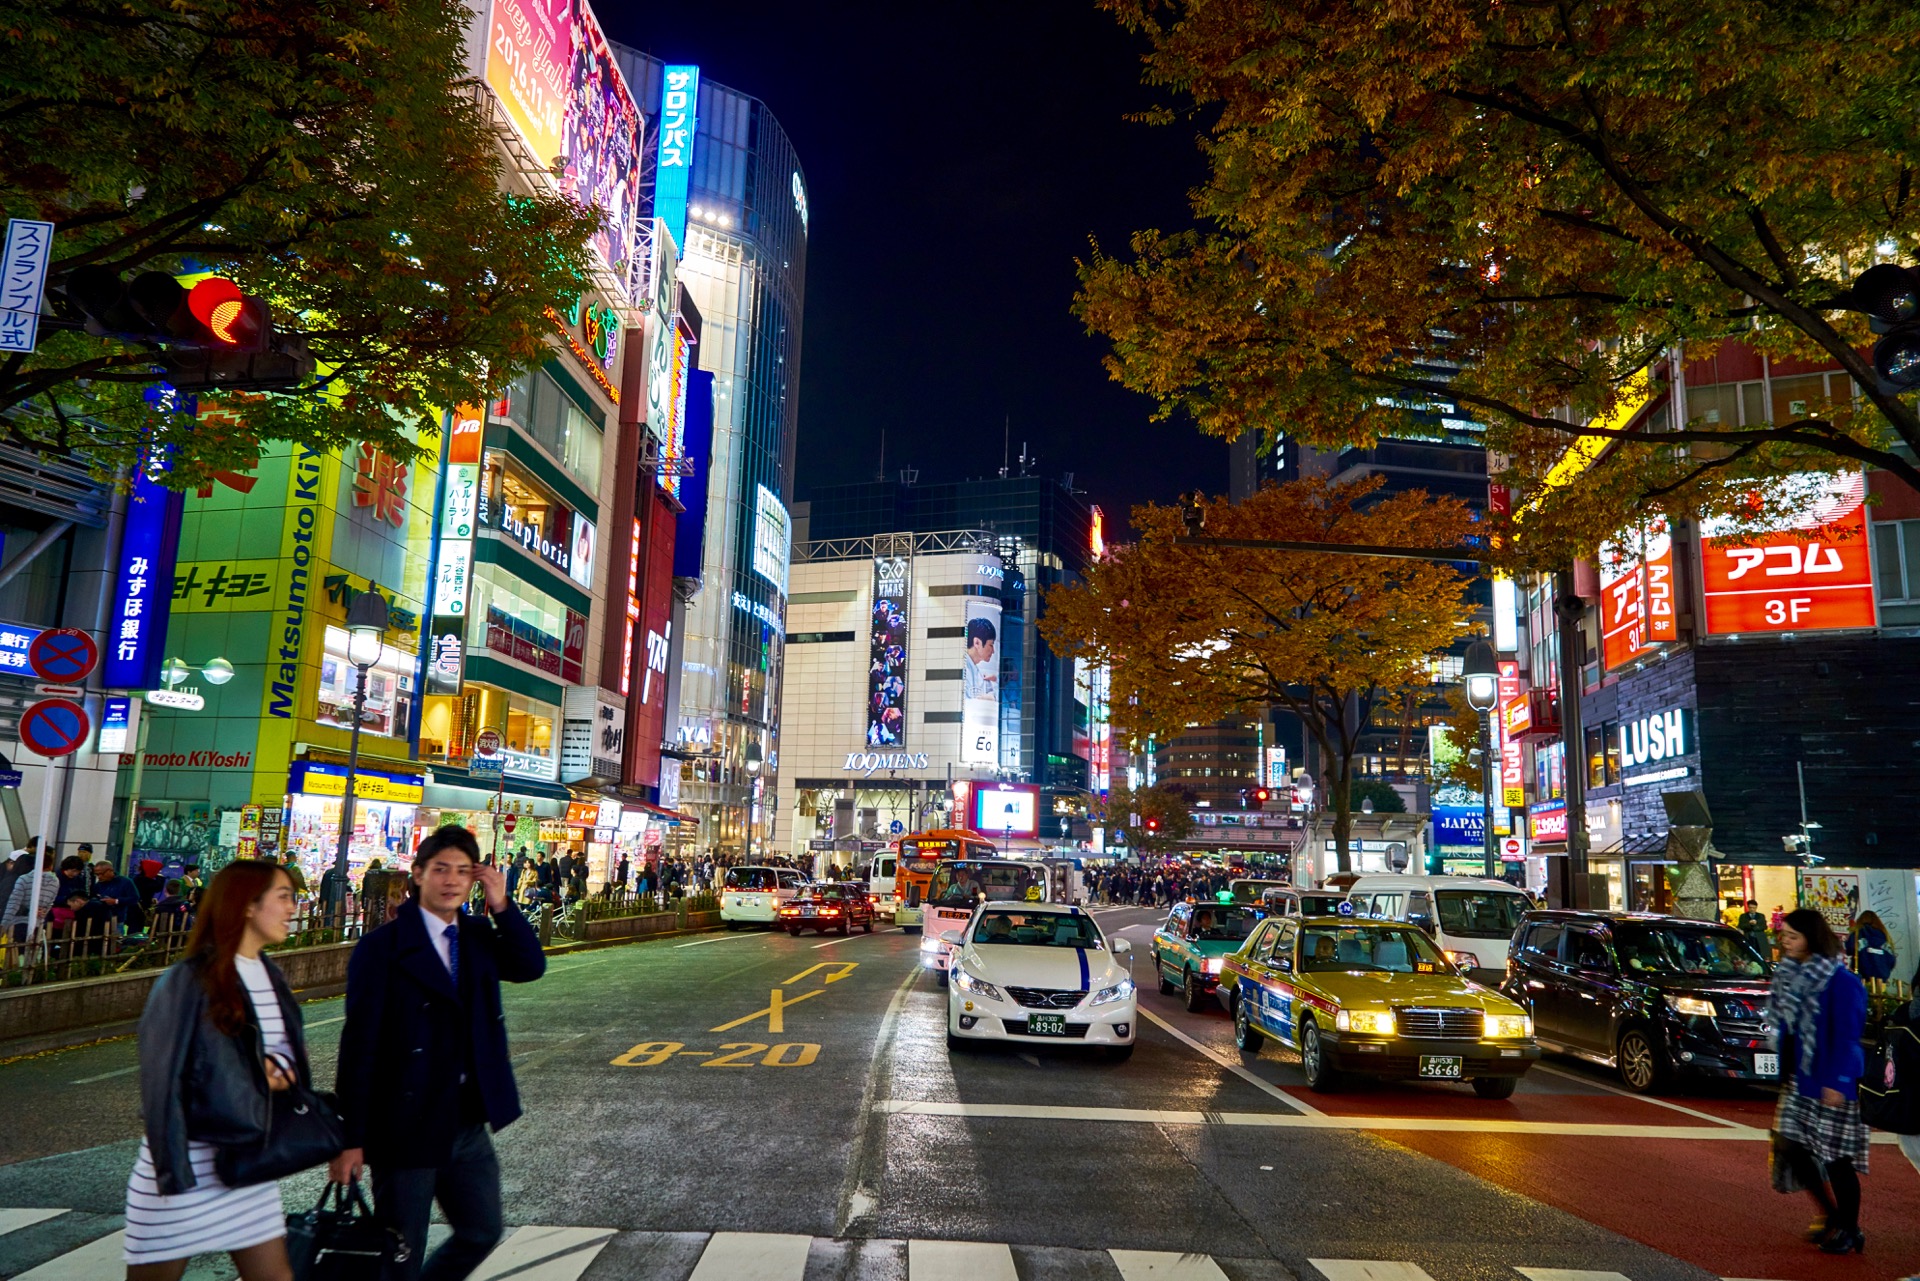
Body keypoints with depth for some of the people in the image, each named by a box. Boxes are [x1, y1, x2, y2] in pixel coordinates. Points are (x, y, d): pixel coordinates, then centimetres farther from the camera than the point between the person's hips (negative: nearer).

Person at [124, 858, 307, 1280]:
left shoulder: (271, 977, 7)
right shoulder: (189, 981, -15)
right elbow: (163, 1081, -16)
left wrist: (279, 1071, -7)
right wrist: (171, 1171, -18)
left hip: (249, 1162, 6)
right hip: (187, 1165, -6)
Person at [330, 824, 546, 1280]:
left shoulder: (479, 934, 5)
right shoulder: (381, 947, -13)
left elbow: (531, 967, -6)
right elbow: (360, 1045, -14)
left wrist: (500, 906, -14)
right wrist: (352, 1139, -15)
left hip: (469, 1123, 6)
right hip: (406, 1125, -6)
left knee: (482, 1231, 18)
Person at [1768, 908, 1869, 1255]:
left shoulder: (1840, 981, -16)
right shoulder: (1789, 975, 7)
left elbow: (1846, 1035, -17)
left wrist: (1836, 1081, -20)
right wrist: (1784, 1076, 16)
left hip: (1830, 1083, -7)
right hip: (1798, 1080, 7)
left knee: (1835, 1155, 1)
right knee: (1795, 1148, 9)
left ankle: (1850, 1231, 17)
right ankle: (1830, 1216, 27)